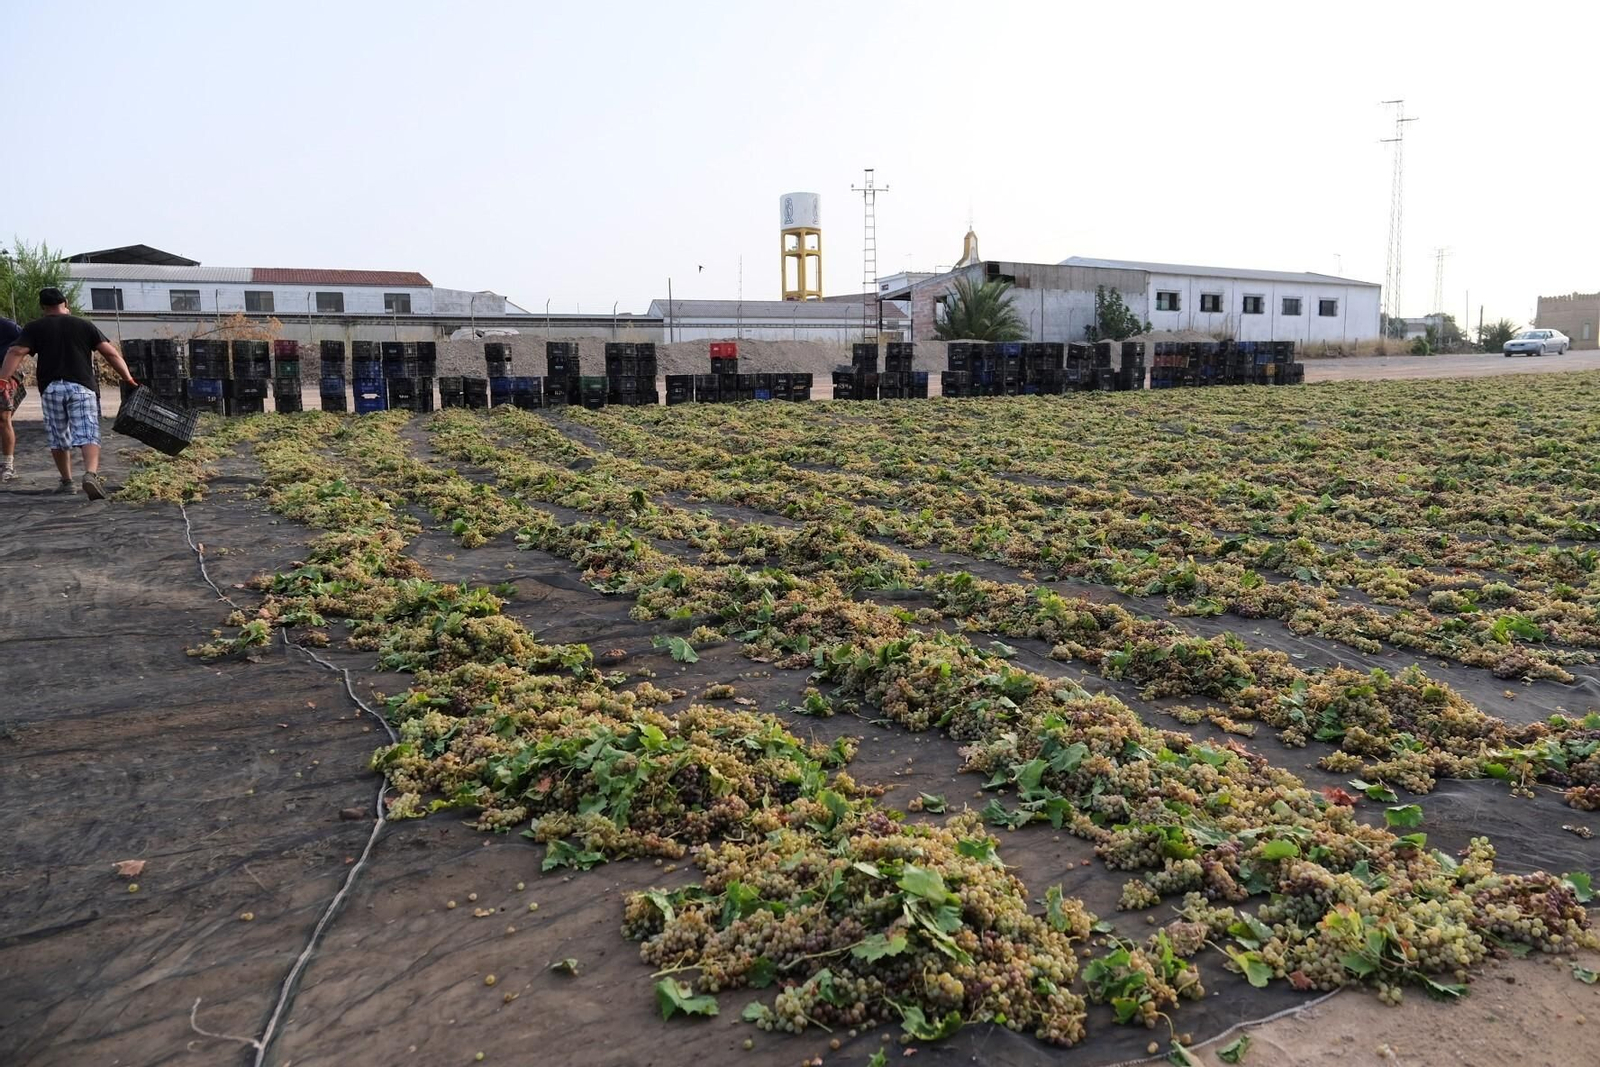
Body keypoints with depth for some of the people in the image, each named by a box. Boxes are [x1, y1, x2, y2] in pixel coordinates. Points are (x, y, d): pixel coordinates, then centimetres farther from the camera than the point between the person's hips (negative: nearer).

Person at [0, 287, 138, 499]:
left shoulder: (34, 328, 8)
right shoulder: (84, 325, 9)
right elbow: (110, 352, 2)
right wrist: (127, 378, 4)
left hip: (50, 388, 1)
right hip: (82, 386, -1)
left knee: (58, 438, 16)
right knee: (88, 435, -8)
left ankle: (66, 482, 25)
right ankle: (91, 474, -32)